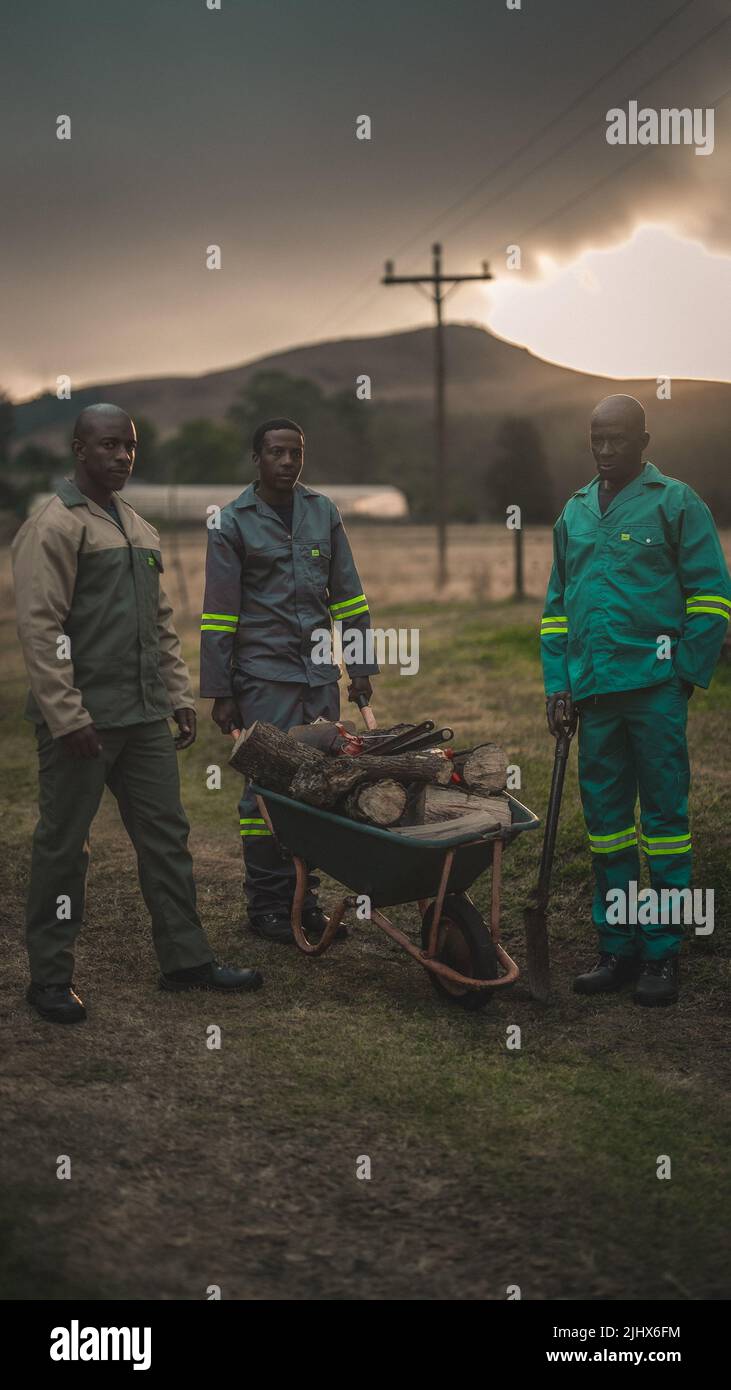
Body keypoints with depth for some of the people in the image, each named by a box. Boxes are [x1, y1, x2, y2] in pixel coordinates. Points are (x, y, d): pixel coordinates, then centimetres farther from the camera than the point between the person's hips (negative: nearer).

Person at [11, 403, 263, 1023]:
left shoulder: (139, 530, 16)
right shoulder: (54, 526, -10)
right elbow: (39, 626, -16)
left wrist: (180, 698, 14)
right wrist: (67, 715, -20)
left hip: (145, 717, 8)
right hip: (83, 721, -8)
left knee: (166, 836, 11)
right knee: (63, 846, 2)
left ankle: (186, 958, 20)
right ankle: (51, 978, 13)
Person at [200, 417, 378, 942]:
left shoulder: (323, 511, 12)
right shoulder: (234, 522, 0)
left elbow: (347, 594, 14)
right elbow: (218, 615, -1)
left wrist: (361, 666, 9)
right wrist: (218, 692, -4)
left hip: (320, 672, 4)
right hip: (264, 674, -4)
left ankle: (304, 894, 14)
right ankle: (267, 904, 6)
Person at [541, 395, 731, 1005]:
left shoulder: (675, 502, -2)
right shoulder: (575, 512, 15)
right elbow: (557, 604, 19)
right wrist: (558, 682, 10)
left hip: (654, 686, -6)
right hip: (594, 691, 6)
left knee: (664, 815, 0)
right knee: (605, 817, 10)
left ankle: (662, 954, 8)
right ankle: (617, 949, 20)